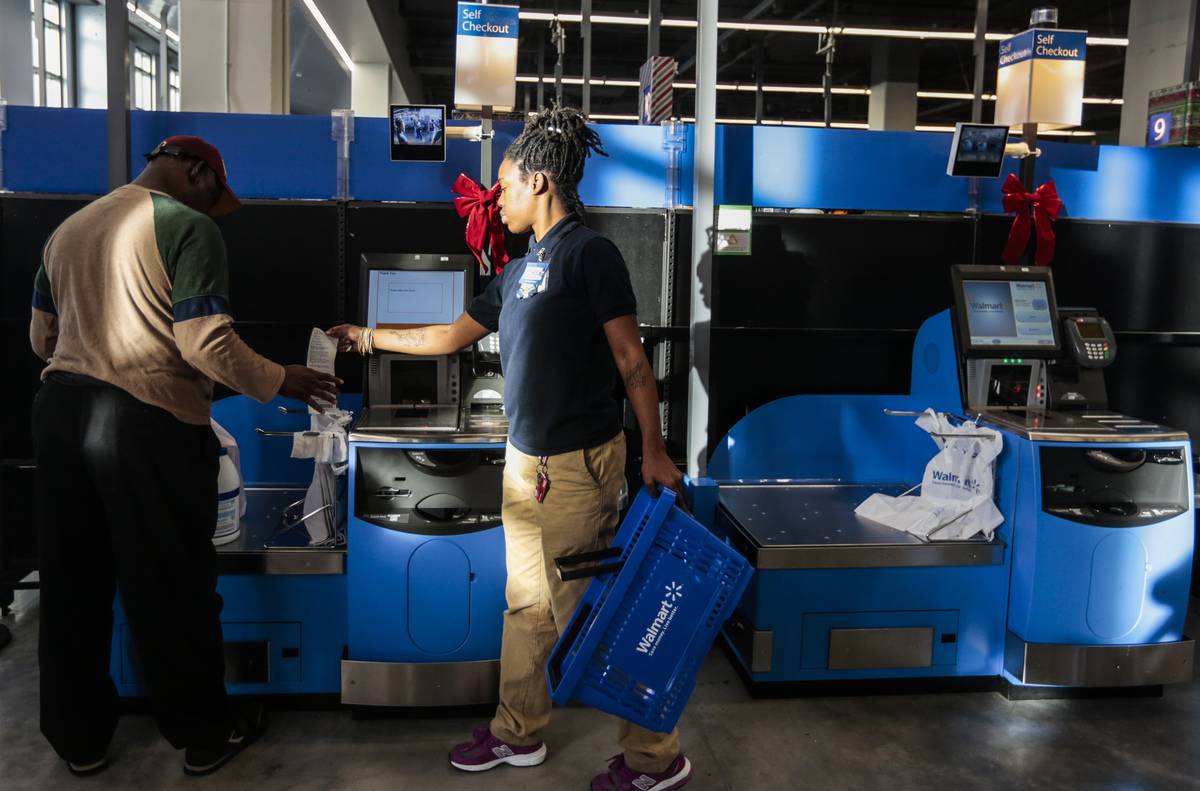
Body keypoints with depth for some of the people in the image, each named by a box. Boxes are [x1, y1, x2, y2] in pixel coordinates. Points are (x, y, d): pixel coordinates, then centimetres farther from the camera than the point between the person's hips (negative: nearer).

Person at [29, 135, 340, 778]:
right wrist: (282, 383, -5)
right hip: (148, 421, -7)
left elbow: (41, 337, 20)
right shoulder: (188, 227, -9)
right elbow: (205, 344, -17)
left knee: (71, 584, 15)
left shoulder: (68, 228, 15)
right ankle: (205, 735, 21)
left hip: (59, 409, 7)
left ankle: (79, 738, 29)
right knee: (170, 587, 5)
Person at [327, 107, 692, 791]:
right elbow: (454, 336, 24)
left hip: (579, 464, -8)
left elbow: (632, 360, -13)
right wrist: (369, 337, 30)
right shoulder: (520, 272, 14)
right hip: (526, 460, 8)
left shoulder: (590, 254, -10)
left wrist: (655, 452, -16)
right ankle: (519, 735, 33)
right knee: (527, 606, 17)